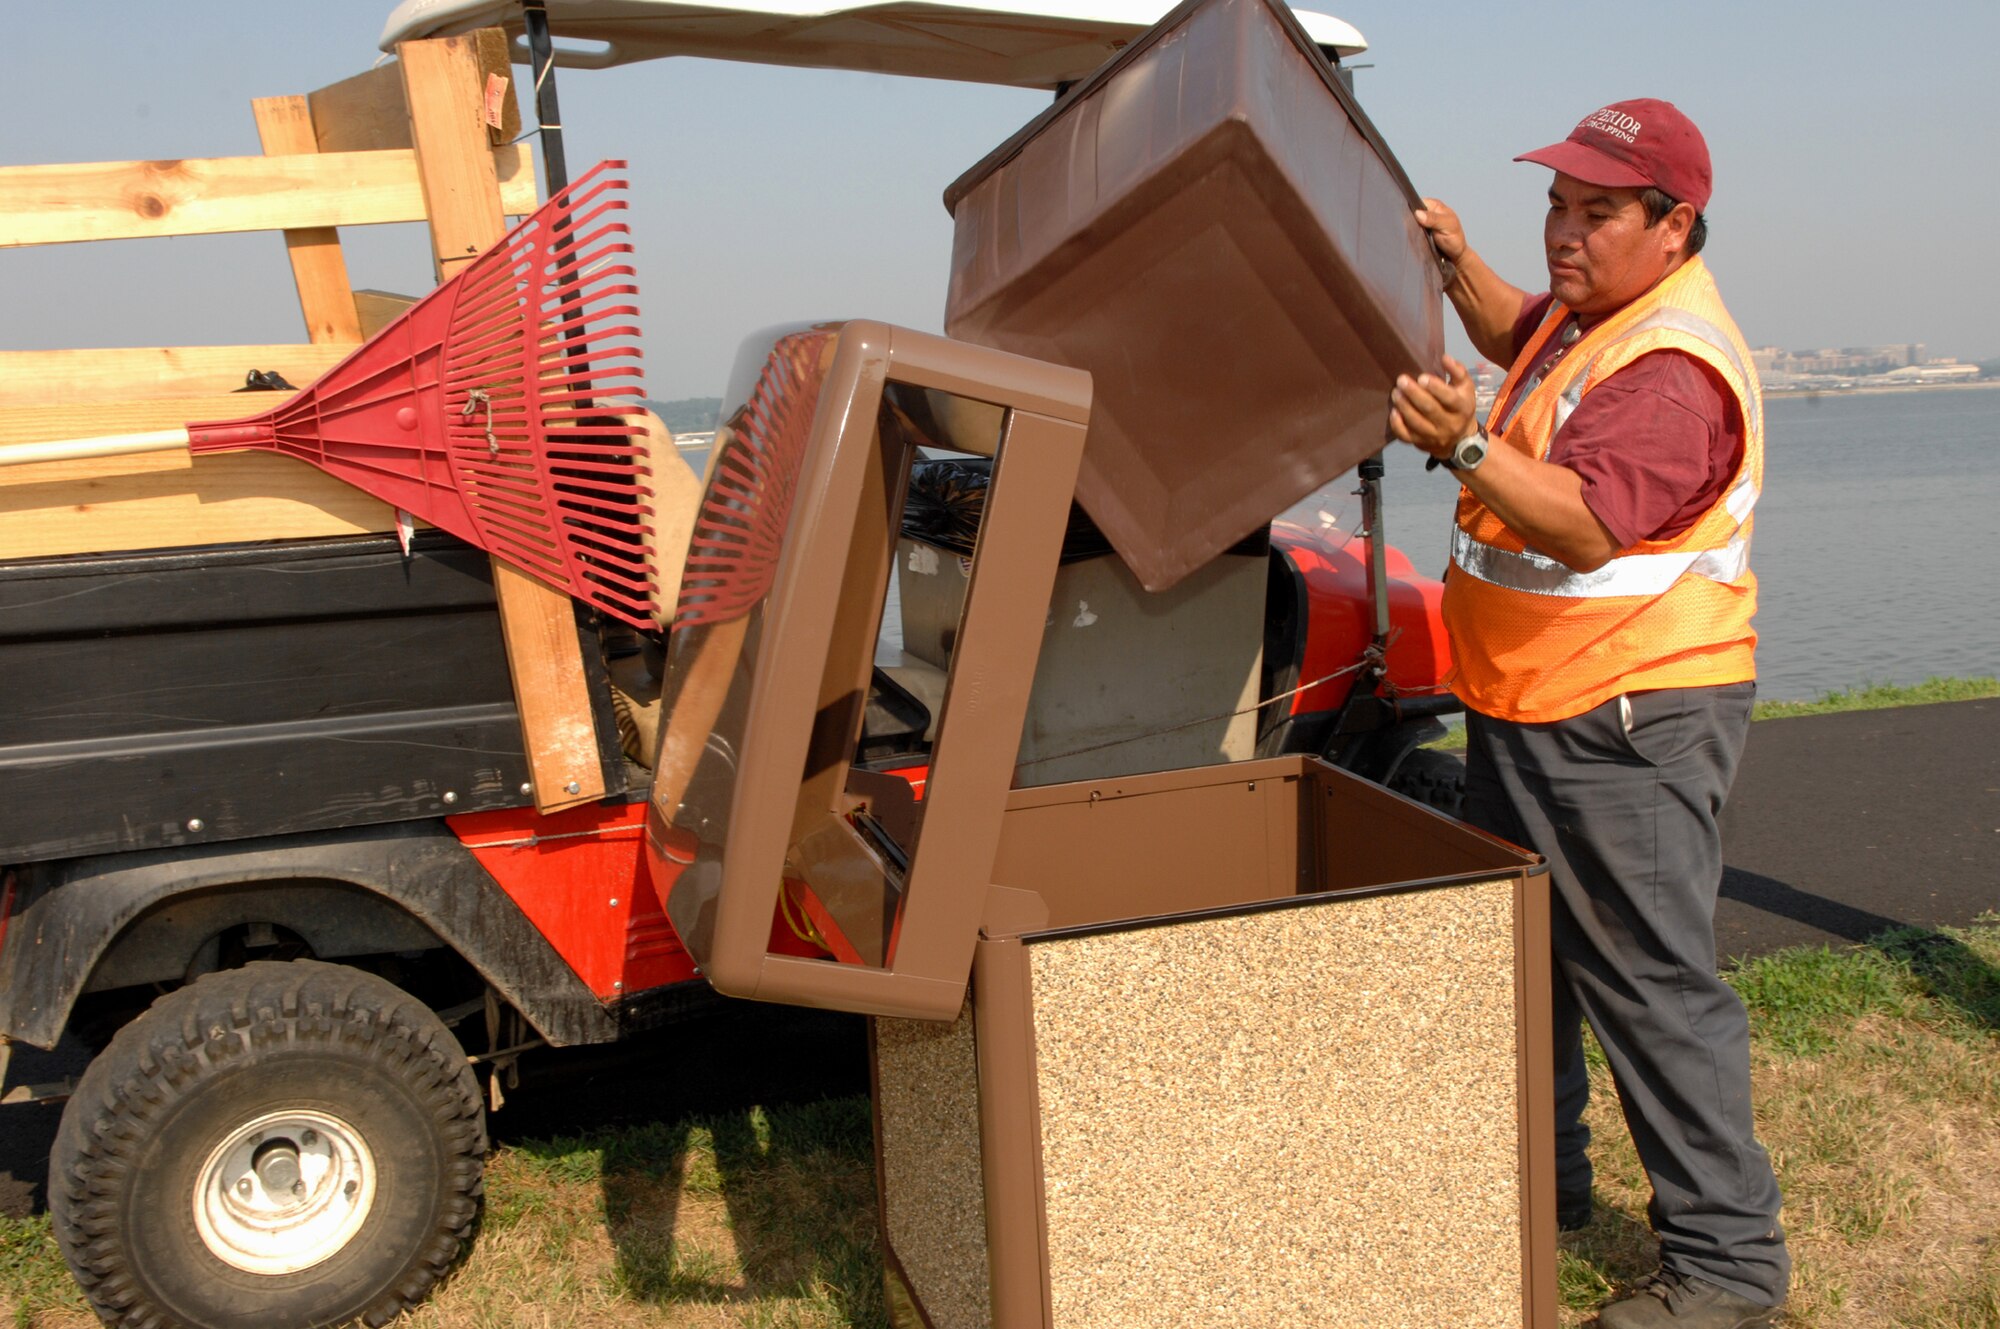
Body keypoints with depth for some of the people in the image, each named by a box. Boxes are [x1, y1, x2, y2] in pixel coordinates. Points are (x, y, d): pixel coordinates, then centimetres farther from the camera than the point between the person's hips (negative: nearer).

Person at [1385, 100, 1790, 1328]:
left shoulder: (1674, 366, -22)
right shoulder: (1589, 316, 10)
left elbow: (1586, 526, -35)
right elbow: (1519, 335, 33)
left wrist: (1467, 447, -48)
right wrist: (1460, 268, 16)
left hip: (1628, 729, -11)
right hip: (1526, 712, 11)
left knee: (1652, 981, -5)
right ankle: (1536, 1184, 36)